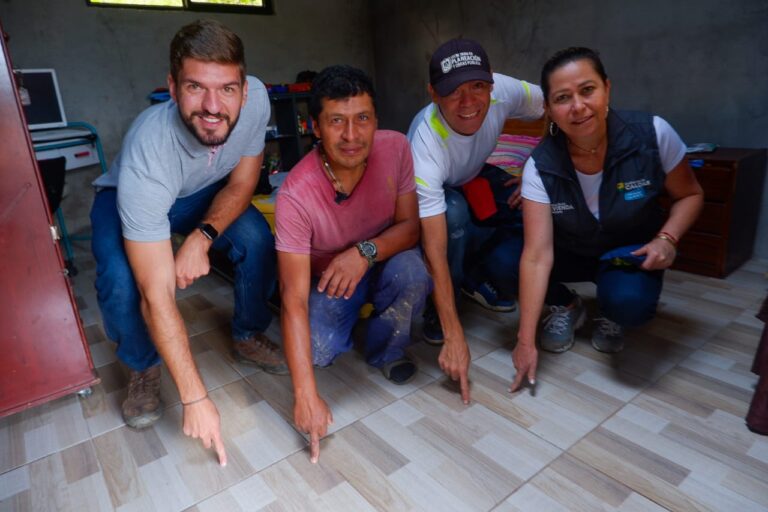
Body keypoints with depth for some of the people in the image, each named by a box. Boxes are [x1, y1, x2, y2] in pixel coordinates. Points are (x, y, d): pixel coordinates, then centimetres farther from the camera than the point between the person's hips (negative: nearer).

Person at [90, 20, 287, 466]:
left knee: (258, 241, -23)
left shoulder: (255, 99, -31)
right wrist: (195, 399, -37)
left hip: (208, 194, 3)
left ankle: (249, 337, 5)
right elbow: (157, 297, -40)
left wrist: (203, 236, -33)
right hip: (127, 197, -3)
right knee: (122, 281, -30)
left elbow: (241, 183, -13)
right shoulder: (148, 153, -41)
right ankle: (145, 370, 2)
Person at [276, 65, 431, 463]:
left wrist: (366, 251, -36)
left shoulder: (395, 149, -21)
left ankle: (385, 352, -1)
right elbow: (294, 297, -32)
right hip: (326, 278, -1)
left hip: (382, 263, 2)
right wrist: (306, 395, -36)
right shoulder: (296, 193, -30)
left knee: (412, 271, -32)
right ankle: (352, 318, 12)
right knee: (318, 350, -26)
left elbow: (410, 225, -13)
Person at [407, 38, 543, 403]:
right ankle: (436, 312, -12)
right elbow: (435, 250, -40)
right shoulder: (426, 142, -38)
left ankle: (478, 280, 13)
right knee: (454, 210, -37)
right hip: (428, 205, -3)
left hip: (477, 181, 3)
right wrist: (454, 338, -41)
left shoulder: (504, 91, -27)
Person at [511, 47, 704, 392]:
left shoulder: (653, 134, -22)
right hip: (571, 253, 2)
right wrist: (526, 341, -33)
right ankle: (567, 306, 7)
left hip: (632, 254, -1)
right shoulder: (541, 166, -24)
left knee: (628, 300, -35)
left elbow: (690, 195, -3)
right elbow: (537, 255, -30)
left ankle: (612, 319, 6)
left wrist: (667, 238, -24)